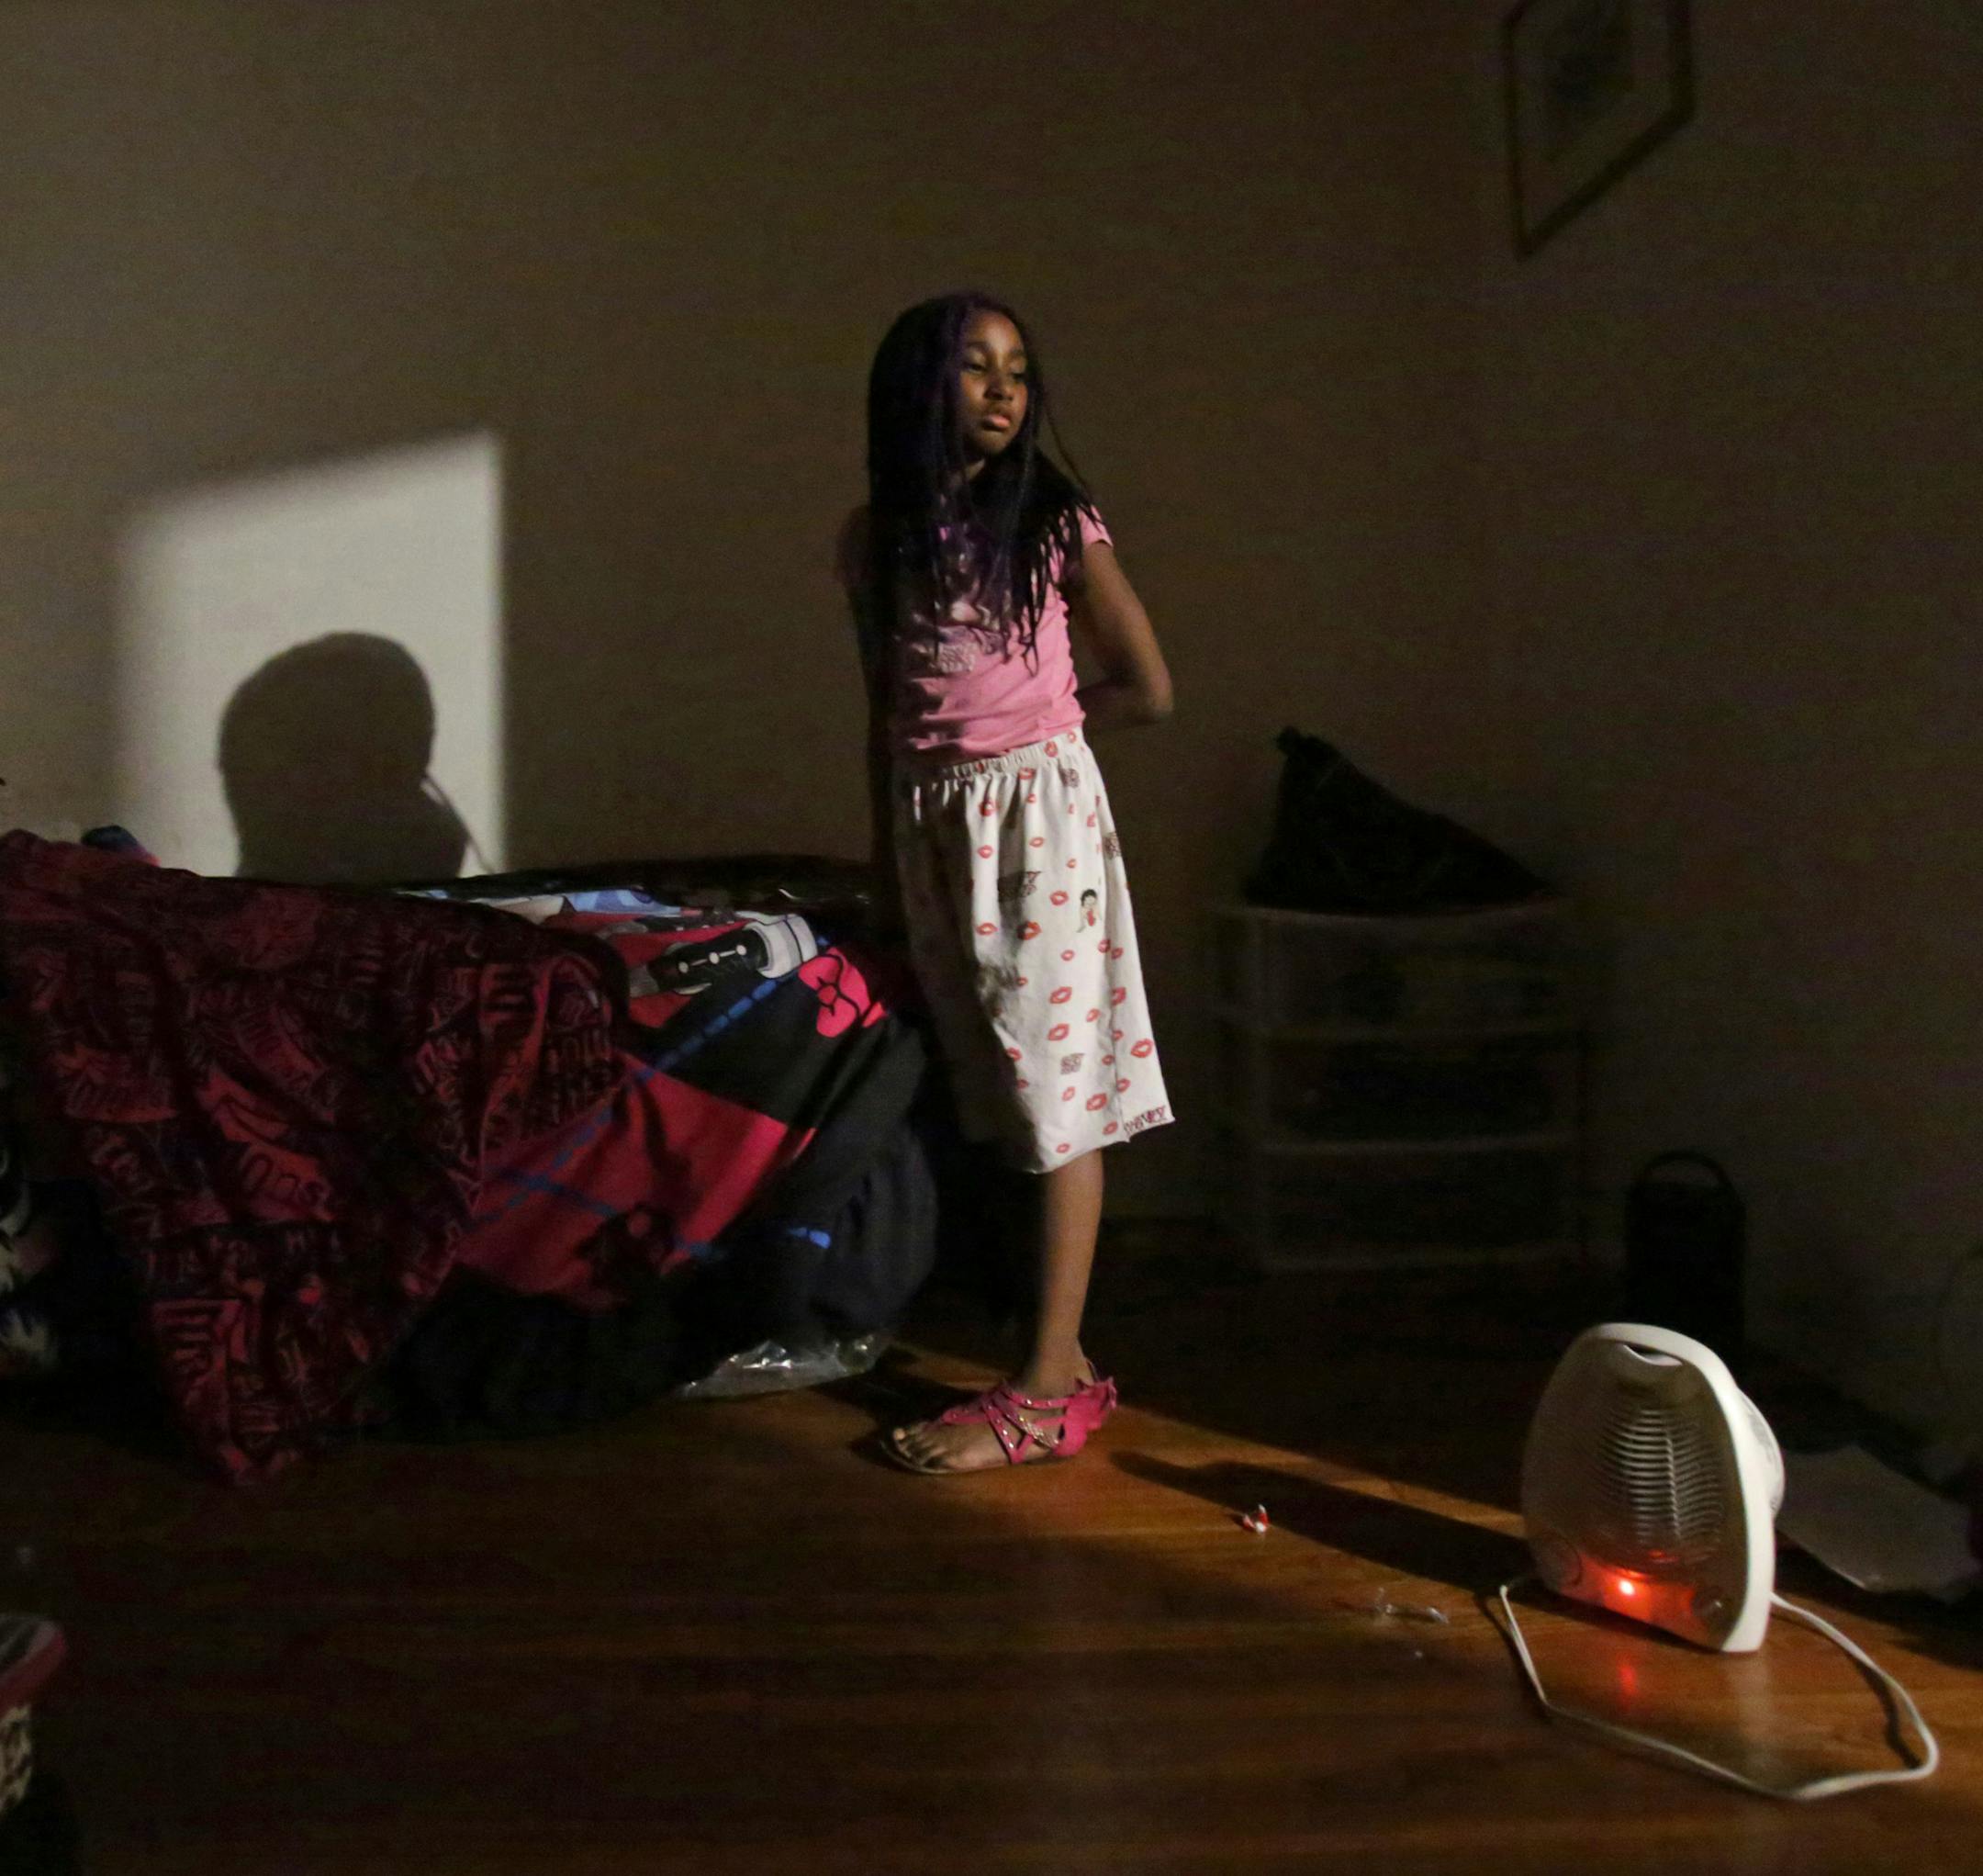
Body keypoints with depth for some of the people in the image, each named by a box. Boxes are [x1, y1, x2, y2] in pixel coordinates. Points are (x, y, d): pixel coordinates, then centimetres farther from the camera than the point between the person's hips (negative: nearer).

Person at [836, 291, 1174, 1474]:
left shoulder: (1057, 521, -3)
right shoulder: (877, 538, 9)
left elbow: (1150, 691, 0)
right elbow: (886, 718, 14)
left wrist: (1028, 727, 4)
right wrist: (884, 860, 14)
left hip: (1039, 815, -5)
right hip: (932, 825, 5)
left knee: (1058, 1093, -4)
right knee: (998, 1095, 7)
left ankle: (1048, 1390, 0)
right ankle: (1064, 1357, 17)